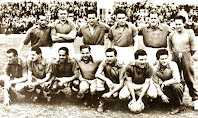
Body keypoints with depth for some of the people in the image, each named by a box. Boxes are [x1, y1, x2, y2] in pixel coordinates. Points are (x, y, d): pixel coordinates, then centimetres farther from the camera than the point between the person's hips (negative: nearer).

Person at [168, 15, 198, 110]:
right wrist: (175, 55, 11)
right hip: (175, 59, 3)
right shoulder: (171, 35, 7)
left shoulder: (189, 34, 0)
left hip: (186, 58, -2)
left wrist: (186, 55, 10)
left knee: (190, 79, -2)